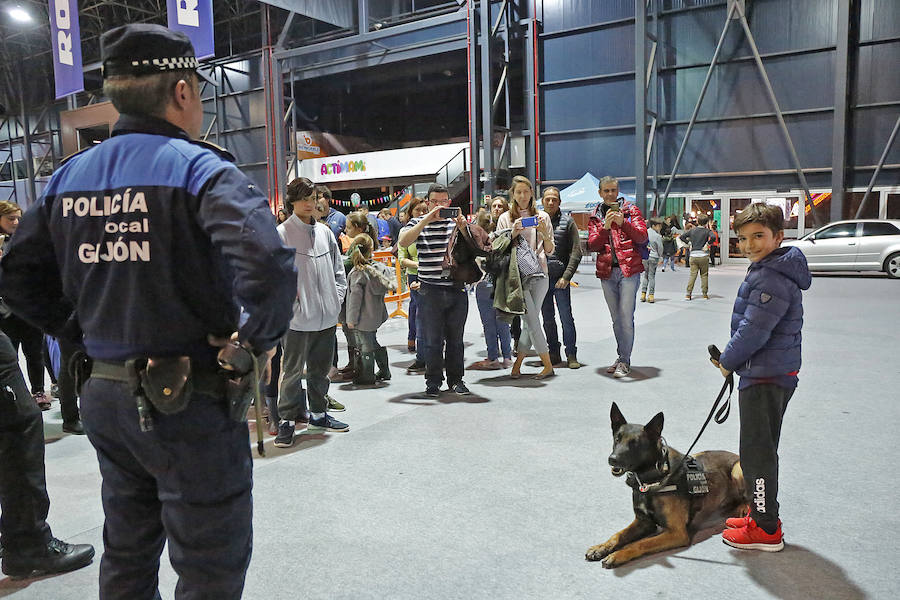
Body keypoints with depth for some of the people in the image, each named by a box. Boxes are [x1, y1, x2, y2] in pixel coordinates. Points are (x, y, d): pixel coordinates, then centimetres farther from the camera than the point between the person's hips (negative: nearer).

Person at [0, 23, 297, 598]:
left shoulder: (69, 175, 6)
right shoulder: (200, 168, -15)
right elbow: (269, 266, -32)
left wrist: (85, 330, 13)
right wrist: (259, 337, -17)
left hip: (106, 396, 7)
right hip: (191, 402, -7)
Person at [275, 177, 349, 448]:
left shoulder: (325, 232, 11)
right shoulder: (281, 234, -7)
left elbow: (338, 270, 17)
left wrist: (337, 298, 6)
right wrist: (290, 302, -15)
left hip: (326, 316, 6)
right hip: (297, 317, -6)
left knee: (321, 369, 16)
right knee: (292, 371, 2)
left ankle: (319, 414, 30)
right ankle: (287, 420, 14)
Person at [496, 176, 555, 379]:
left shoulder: (542, 217, 12)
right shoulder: (505, 218, 8)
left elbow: (550, 251, 11)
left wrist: (544, 233, -8)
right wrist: (514, 232, -9)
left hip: (539, 274, 2)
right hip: (517, 276, -2)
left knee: (530, 323, 0)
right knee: (532, 322, -7)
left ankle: (517, 365, 11)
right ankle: (548, 365, 1)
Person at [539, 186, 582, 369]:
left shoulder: (568, 221, 2)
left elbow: (576, 251, -2)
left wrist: (566, 276, -11)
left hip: (560, 278, -3)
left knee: (566, 318, -2)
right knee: (547, 318, 9)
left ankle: (571, 355, 9)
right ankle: (553, 354, 19)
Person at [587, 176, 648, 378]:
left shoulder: (631, 210, 6)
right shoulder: (595, 217, 13)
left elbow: (642, 237, -4)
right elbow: (592, 245, 2)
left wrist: (623, 223, -17)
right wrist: (605, 227, -13)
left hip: (628, 270, -3)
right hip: (607, 272, 3)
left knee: (626, 317, -9)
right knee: (616, 318, 11)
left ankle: (625, 361, -2)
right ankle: (621, 356, 22)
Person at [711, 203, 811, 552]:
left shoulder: (772, 277, -21)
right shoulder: (768, 269, 12)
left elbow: (753, 330, -23)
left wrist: (728, 360, -8)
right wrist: (731, 358, 8)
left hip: (765, 376, -11)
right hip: (775, 372, 11)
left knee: (757, 451, 0)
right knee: (762, 448, 20)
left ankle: (766, 529, 12)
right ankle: (761, 514, 34)